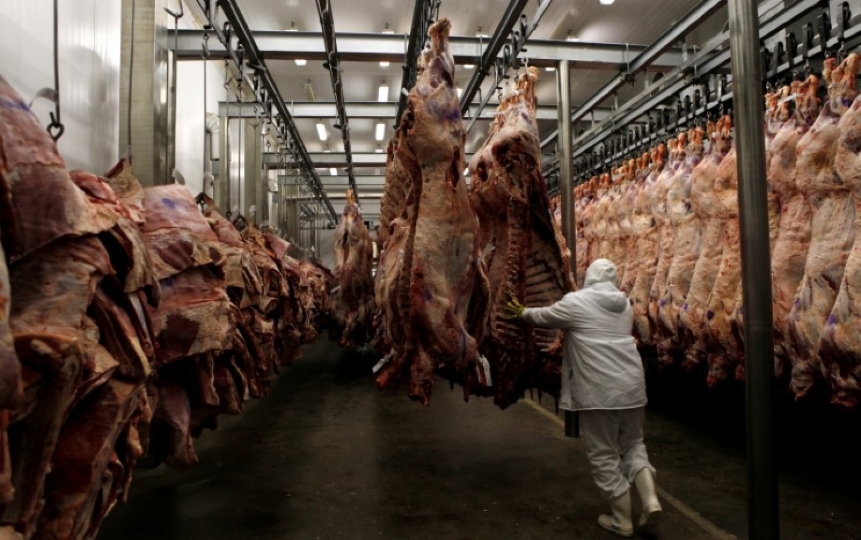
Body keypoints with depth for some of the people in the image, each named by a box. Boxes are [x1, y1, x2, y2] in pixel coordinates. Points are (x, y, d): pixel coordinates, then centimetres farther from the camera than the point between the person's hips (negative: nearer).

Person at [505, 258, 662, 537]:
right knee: (632, 443, 23)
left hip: (599, 389, -6)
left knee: (604, 454, 8)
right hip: (632, 384, 6)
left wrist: (522, 312, 30)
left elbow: (544, 316, 10)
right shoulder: (625, 304, 14)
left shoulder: (576, 301, -3)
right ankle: (650, 500, 5)